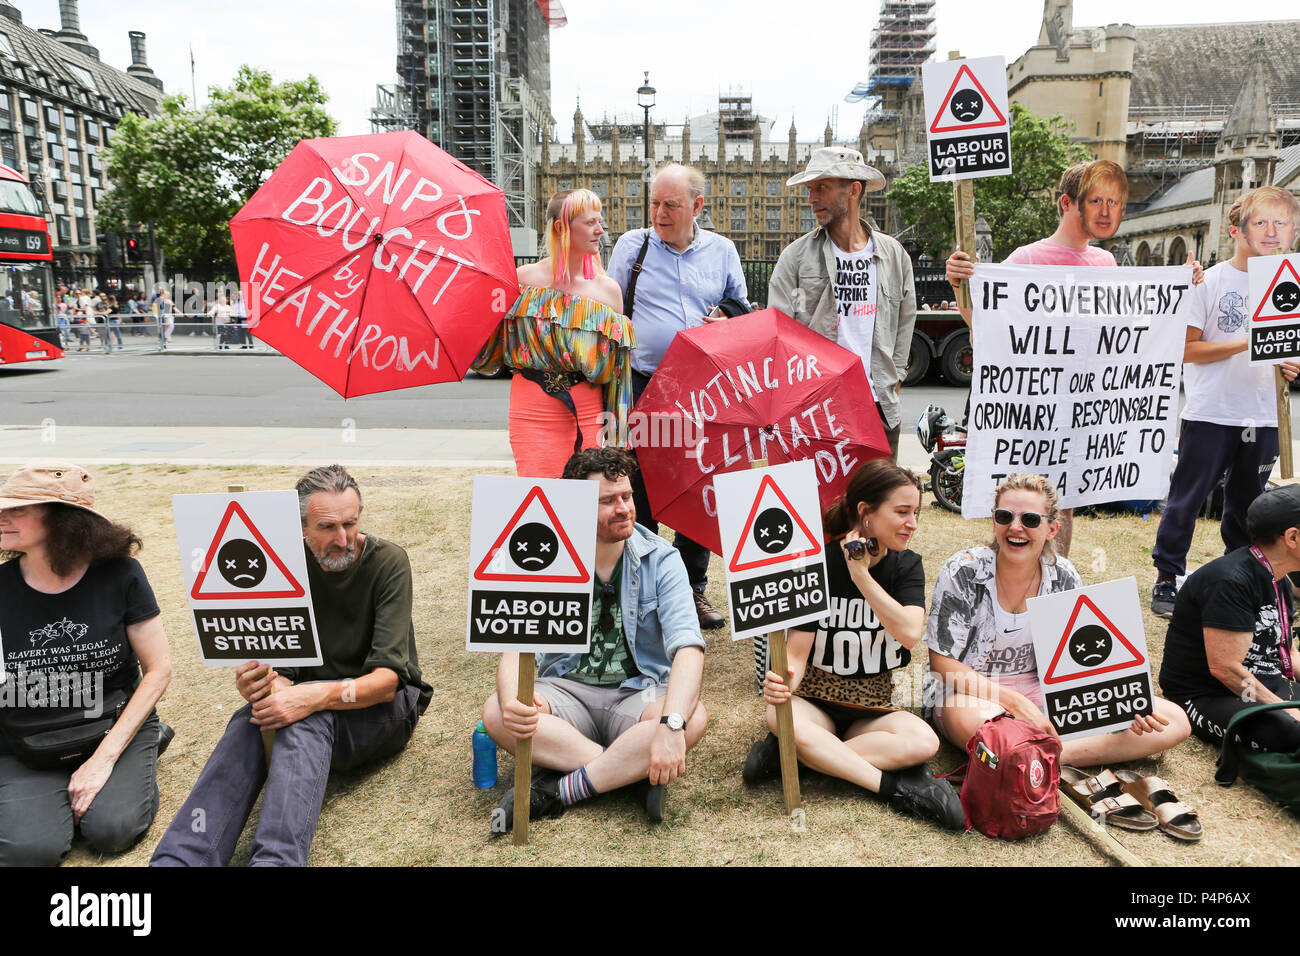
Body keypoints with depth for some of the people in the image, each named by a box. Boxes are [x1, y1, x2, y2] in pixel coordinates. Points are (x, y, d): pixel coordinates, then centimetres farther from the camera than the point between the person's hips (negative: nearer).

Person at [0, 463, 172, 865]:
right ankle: (61, 790, 13)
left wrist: (104, 757, -13)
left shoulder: (118, 575, -12)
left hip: (115, 727, -1)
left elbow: (158, 669, -9)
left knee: (111, 831, -21)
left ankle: (144, 750, 9)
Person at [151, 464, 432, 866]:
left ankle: (275, 859, -49)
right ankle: (179, 859, -37)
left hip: (385, 705, -4)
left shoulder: (387, 562, -15)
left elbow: (387, 679, -22)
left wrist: (319, 696, -41)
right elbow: (281, 665, -8)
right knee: (249, 722, -28)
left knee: (306, 719, -35)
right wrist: (262, 682, -33)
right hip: (317, 707, 4)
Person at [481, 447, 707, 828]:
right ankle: (635, 769, -22)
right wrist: (510, 698, -36)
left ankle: (561, 789, -22)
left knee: (694, 717, -32)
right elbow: (516, 642, -12)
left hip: (638, 693, -1)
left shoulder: (660, 559, -8)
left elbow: (688, 646, -20)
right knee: (496, 713, -28)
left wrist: (671, 725, -38)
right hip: (567, 689, 1)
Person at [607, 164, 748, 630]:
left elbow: (742, 308, 19)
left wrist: (726, 320, -4)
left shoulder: (721, 250, 12)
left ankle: (693, 587, 21)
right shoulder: (632, 245, 8)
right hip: (644, 387, -1)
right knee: (641, 492, 2)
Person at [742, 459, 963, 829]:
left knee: (923, 742, -29)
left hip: (873, 709, 3)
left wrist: (861, 575, -23)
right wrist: (784, 680, -35)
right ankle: (894, 786, -25)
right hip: (815, 702, -3)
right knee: (780, 716, -36)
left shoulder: (907, 566, 0)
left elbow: (910, 633, -18)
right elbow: (798, 650, -12)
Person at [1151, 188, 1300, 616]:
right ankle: (1167, 578, 12)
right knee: (1185, 500, 0)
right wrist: (1245, 343, -17)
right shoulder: (1211, 282, -4)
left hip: (1263, 419, 5)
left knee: (1245, 505, 14)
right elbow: (1187, 349, -9)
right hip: (1210, 415, -4)